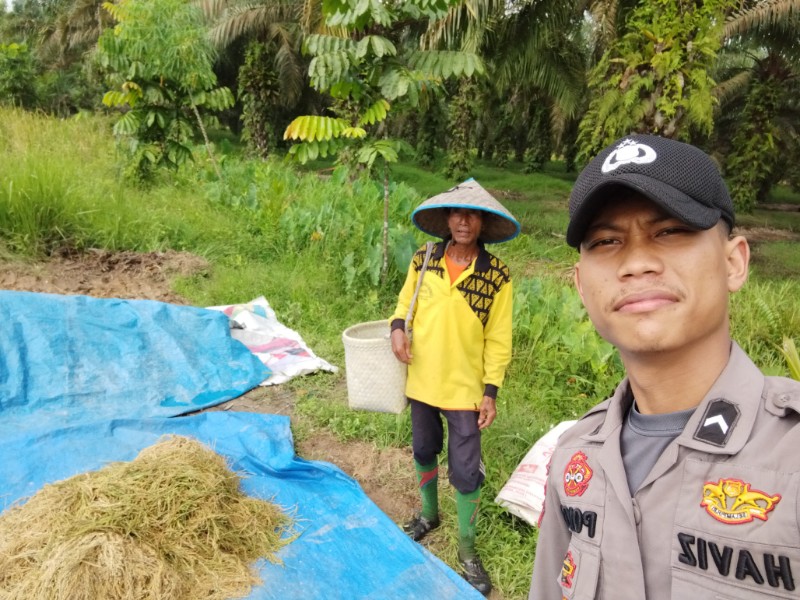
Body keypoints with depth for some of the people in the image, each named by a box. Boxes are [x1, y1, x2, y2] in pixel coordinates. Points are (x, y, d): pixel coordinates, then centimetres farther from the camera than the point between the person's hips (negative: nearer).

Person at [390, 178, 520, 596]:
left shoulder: (496, 276, -13)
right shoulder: (423, 261, -6)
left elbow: (498, 340, -8)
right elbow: (405, 300, 10)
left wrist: (491, 391, -9)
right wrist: (397, 326, -11)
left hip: (465, 389, -3)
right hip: (422, 381, 3)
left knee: (465, 471, 4)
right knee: (423, 451, 22)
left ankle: (467, 547, 26)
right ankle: (429, 514, 49)